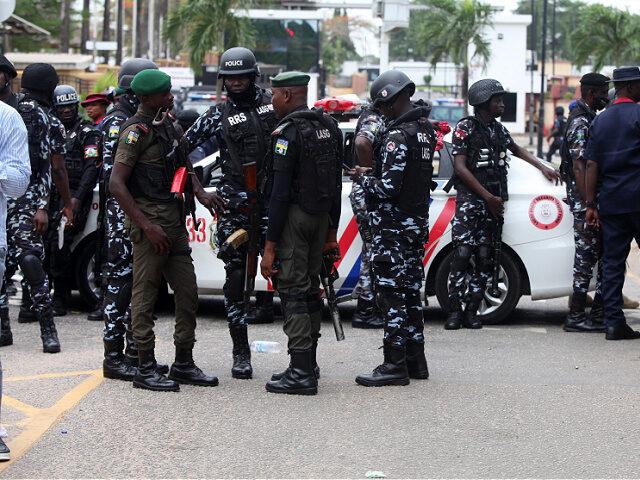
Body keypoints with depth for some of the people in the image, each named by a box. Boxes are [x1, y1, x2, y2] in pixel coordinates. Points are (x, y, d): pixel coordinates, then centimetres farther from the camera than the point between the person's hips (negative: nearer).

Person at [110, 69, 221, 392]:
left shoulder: (167, 124, 13)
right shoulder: (137, 131, -13)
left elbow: (181, 163, 29)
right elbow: (116, 184, -18)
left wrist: (199, 192, 9)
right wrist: (148, 227, -20)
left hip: (174, 220, 9)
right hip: (150, 221, -9)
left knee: (187, 293, 9)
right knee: (145, 296, -3)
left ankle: (183, 364, 17)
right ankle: (145, 370, 1)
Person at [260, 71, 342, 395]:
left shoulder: (287, 133, -15)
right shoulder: (329, 128, 11)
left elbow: (280, 193, -19)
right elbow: (336, 185, 15)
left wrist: (269, 247, -18)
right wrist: (332, 233, 20)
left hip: (293, 216, -8)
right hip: (321, 215, 8)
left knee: (293, 291, -6)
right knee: (309, 290, 17)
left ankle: (301, 374, -8)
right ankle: (308, 365, 25)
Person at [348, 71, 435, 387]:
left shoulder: (398, 135, -19)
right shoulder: (426, 130, 11)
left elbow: (388, 187, -24)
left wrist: (363, 179, -6)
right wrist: (372, 173, 13)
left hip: (393, 227, -9)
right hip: (418, 221, 9)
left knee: (391, 293, -5)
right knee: (410, 290, 15)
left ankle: (395, 364, -4)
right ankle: (415, 360, 20)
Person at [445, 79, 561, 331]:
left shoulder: (498, 129, 16)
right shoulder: (465, 128, -4)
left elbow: (516, 149, 36)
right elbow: (460, 168, -10)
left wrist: (543, 168, 26)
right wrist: (488, 197, -12)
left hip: (492, 202, 6)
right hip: (469, 199, -6)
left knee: (484, 258, 0)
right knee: (462, 254, -15)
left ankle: (471, 311, 4)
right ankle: (455, 311, -10)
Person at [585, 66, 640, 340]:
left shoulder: (600, 120, 11)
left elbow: (592, 165, 9)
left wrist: (591, 204, 10)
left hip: (611, 202, 5)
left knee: (612, 262, 6)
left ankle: (614, 322, 3)